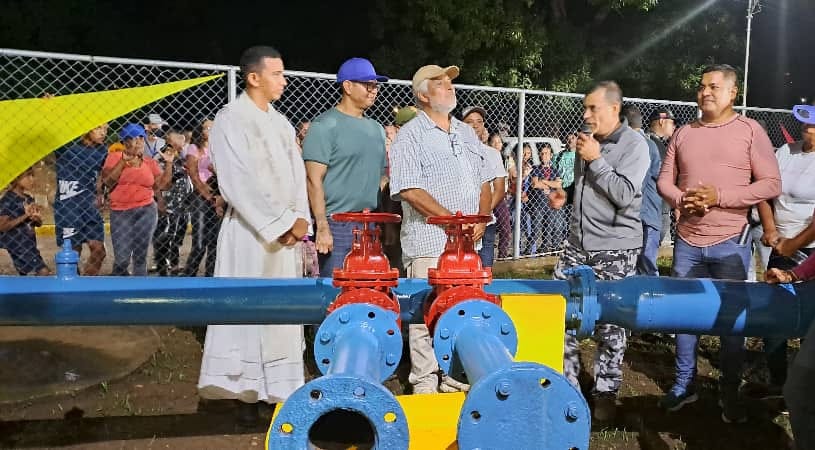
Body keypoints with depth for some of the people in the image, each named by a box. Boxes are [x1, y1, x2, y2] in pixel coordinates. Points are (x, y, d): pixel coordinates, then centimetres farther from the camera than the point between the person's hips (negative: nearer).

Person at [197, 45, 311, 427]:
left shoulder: (281, 123, 16)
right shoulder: (231, 119, -6)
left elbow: (297, 176, 12)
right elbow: (239, 184, -15)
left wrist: (299, 220, -4)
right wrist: (285, 222, -15)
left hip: (286, 234, 7)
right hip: (250, 233, -7)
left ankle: (282, 389, 18)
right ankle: (246, 394, 8)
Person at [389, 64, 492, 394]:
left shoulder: (466, 133, 17)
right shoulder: (411, 135, -5)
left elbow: (484, 182, 18)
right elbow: (409, 190, -16)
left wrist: (482, 218, 1)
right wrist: (454, 219, -17)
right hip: (429, 242, -6)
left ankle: (453, 375, 26)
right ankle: (425, 383, 10)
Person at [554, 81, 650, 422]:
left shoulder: (634, 144, -7)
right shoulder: (588, 140, 14)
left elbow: (623, 194, -19)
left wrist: (596, 159, -15)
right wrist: (564, 194, 11)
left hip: (615, 248, -6)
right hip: (577, 243, 7)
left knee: (609, 324, 3)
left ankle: (605, 393, 18)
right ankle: (566, 383, 21)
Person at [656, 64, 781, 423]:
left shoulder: (750, 130, -3)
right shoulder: (684, 133, 8)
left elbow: (771, 184, -8)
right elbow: (664, 180, 10)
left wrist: (720, 196, -17)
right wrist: (681, 200, -11)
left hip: (730, 244, -3)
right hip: (687, 242, 4)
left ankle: (730, 394, 22)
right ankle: (684, 385, 25)